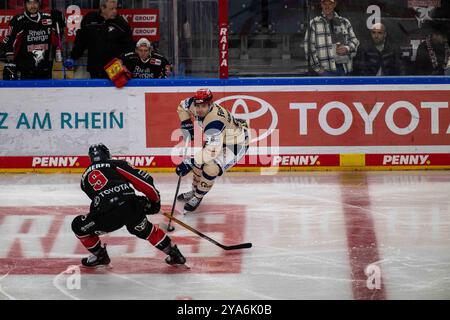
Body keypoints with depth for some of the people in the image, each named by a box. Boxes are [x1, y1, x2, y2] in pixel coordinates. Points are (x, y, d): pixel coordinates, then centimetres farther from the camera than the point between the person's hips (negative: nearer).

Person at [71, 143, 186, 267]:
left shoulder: (85, 177, 26)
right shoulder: (116, 164, 18)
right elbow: (144, 181, 9)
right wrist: (155, 200, 24)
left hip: (107, 215, -1)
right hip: (131, 207, 1)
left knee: (79, 226, 24)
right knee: (144, 229, 32)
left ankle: (100, 256, 32)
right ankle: (174, 254, 36)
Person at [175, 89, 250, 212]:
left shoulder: (214, 122, -41)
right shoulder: (195, 104, -17)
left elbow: (212, 150, -44)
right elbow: (182, 106, 8)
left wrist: (189, 163, -43)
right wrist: (187, 127, 0)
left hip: (237, 143, -9)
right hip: (220, 138, 9)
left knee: (211, 168, -21)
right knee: (200, 161, 13)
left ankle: (197, 197, 2)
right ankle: (194, 191, 35)